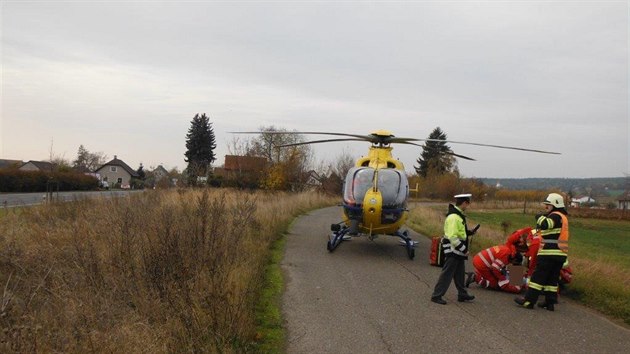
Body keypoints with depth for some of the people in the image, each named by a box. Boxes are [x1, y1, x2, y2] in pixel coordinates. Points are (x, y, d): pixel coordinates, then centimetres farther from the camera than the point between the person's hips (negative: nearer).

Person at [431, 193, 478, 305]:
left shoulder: (458, 215, 11)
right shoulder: (454, 217, -22)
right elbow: (452, 237, -26)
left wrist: (469, 233, 9)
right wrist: (463, 249, -22)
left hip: (459, 251, 10)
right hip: (453, 251, -10)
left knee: (460, 274, 19)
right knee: (447, 274, -4)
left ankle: (462, 294, 31)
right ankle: (437, 295, 3)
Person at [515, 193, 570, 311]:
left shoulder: (556, 216, -10)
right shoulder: (562, 217, 21)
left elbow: (546, 224, -29)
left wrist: (540, 217, -12)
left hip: (549, 253, -9)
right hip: (560, 255, 10)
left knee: (538, 277, -7)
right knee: (552, 279, 12)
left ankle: (529, 300, -6)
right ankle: (550, 302, 14)